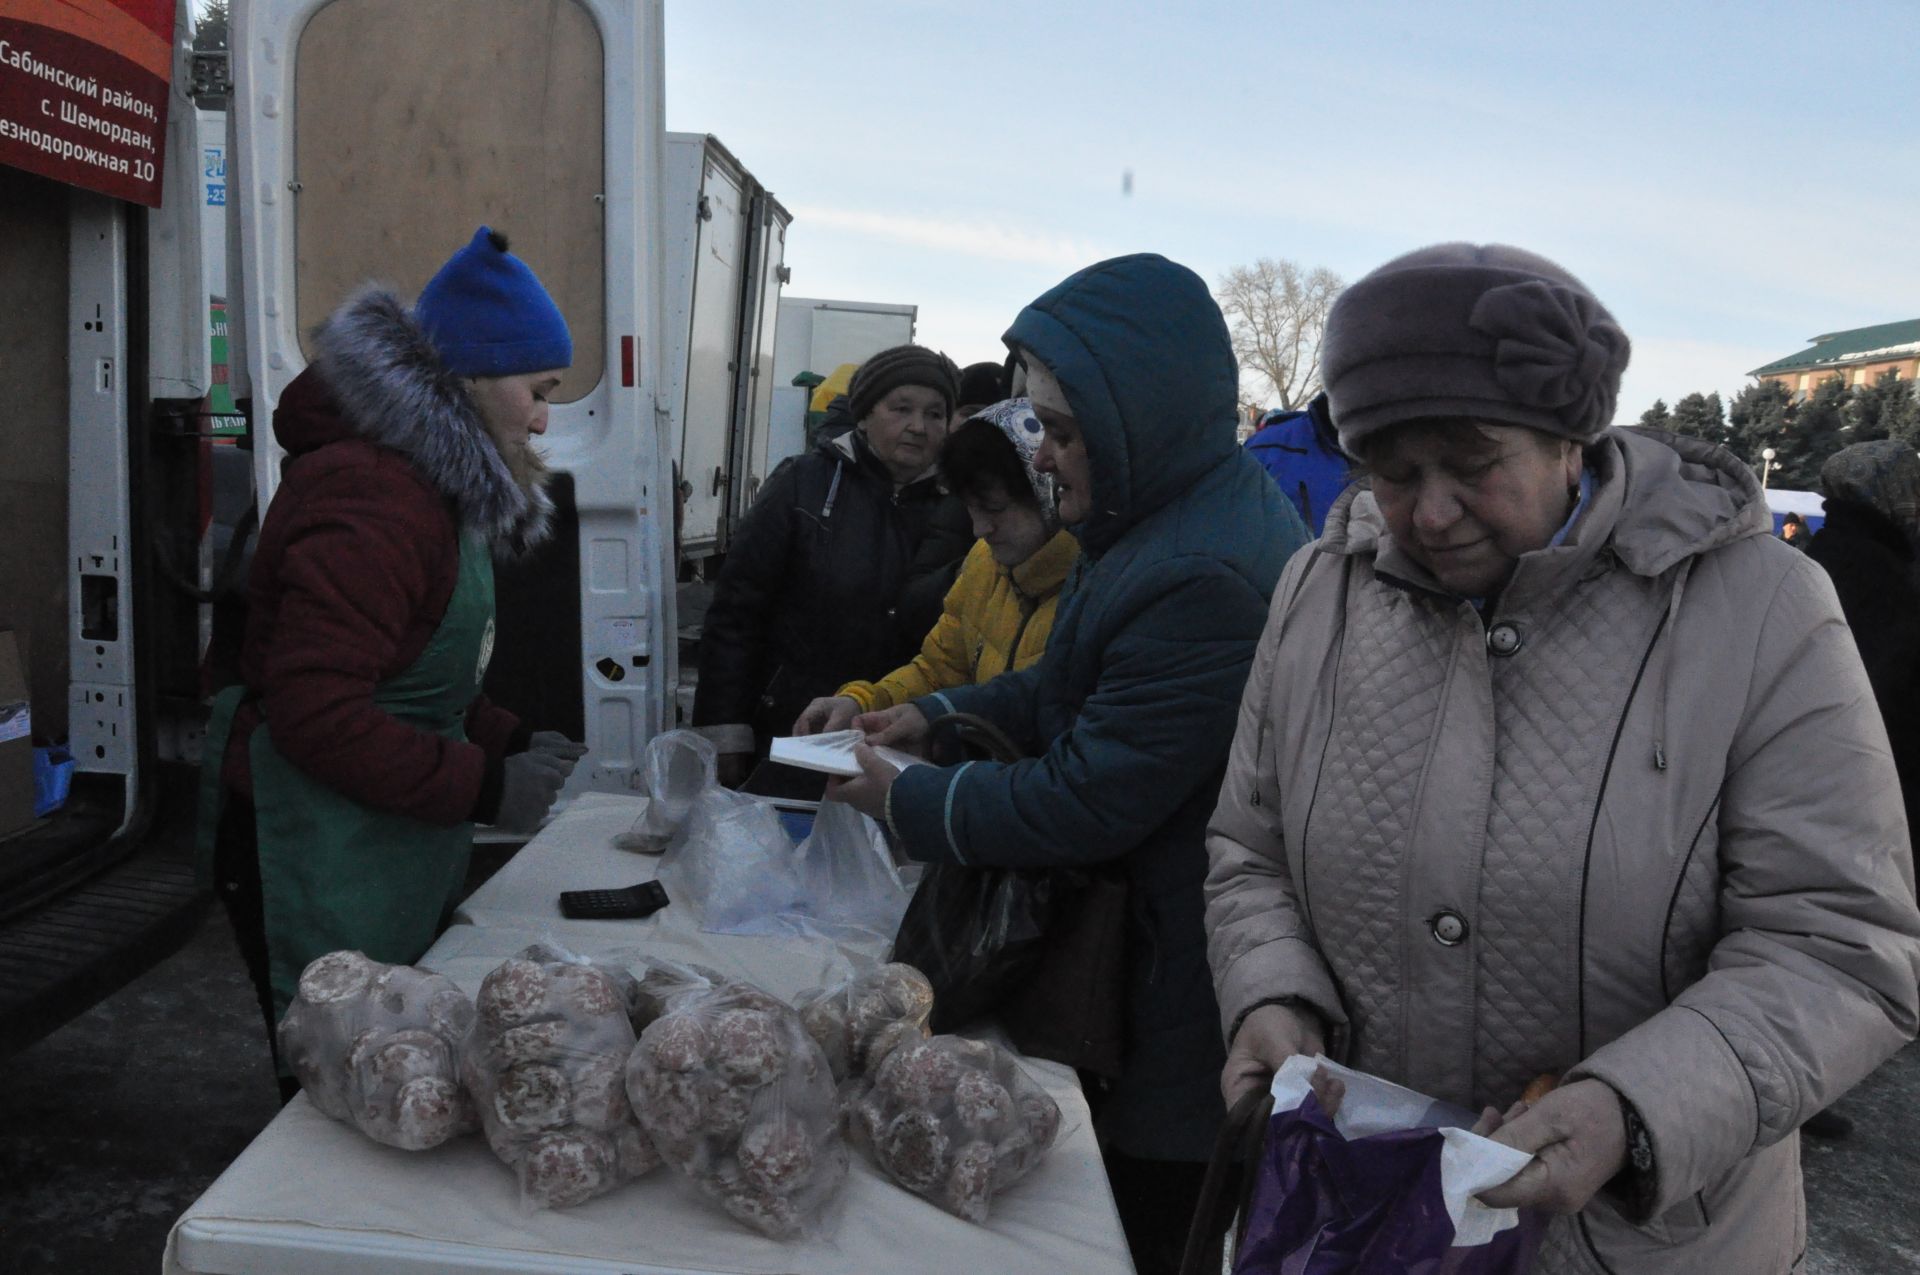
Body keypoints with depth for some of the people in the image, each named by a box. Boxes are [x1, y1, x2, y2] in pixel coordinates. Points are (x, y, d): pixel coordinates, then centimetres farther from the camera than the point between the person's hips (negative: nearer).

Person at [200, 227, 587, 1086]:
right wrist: (488, 788, -20)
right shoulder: (372, 501, -20)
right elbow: (317, 715, -26)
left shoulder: (430, 485, 14)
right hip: (318, 865, -10)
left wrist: (512, 742, 9)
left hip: (397, 867, 10)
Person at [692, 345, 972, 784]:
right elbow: (736, 607, -6)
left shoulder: (949, 509, 3)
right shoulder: (805, 481, -4)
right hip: (785, 738, -2)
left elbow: (917, 616, -7)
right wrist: (724, 735, -10)